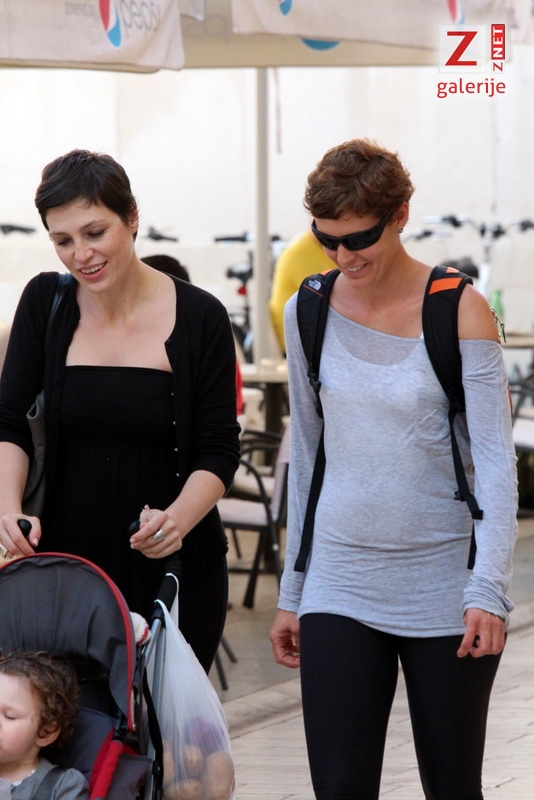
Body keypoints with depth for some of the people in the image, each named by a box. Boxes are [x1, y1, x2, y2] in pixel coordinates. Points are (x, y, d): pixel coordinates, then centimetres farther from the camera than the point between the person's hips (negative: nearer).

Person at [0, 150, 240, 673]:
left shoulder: (199, 317, -4)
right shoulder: (45, 304, 3)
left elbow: (219, 449, -4)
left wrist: (179, 518, -23)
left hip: (176, 571, -1)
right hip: (67, 559, 2)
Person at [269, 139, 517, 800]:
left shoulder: (459, 312, -6)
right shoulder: (307, 313, 5)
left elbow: (495, 460, -9)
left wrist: (488, 590, -21)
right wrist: (292, 593, 14)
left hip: (443, 588, -2)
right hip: (340, 589, 3)